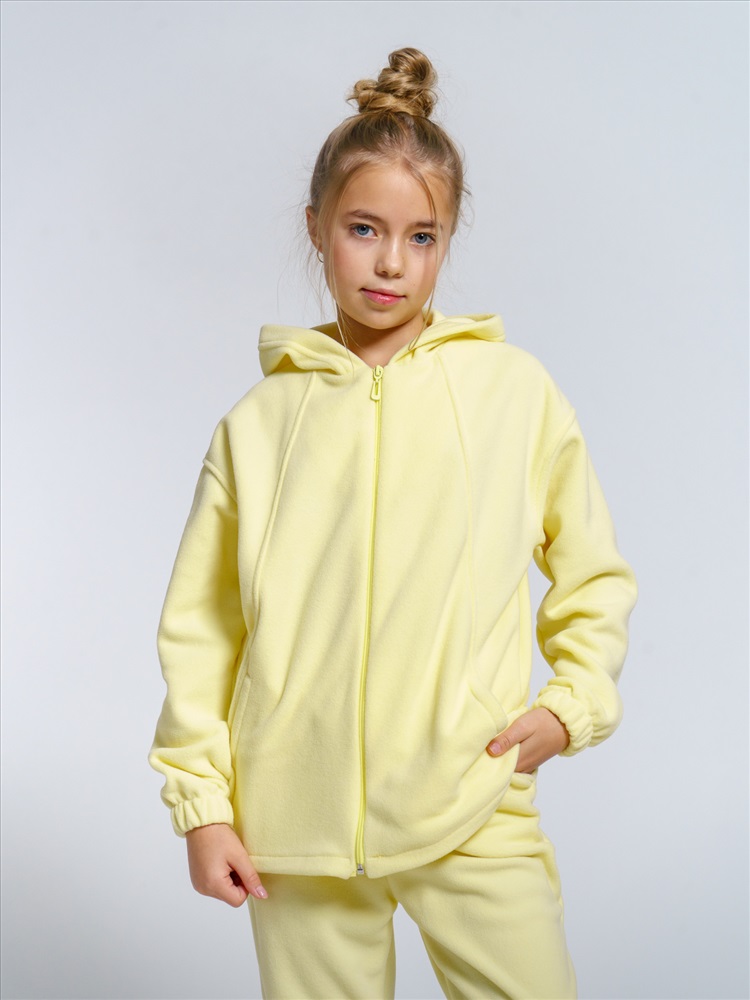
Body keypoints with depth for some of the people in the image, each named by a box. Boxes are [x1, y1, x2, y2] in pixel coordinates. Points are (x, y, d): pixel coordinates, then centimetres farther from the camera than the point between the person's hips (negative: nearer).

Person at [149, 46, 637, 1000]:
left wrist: (571, 704, -1)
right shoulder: (259, 421, 4)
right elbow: (199, 626, 7)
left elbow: (594, 574, 13)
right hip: (298, 826, 1)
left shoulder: (517, 389, 3)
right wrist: (201, 800, 3)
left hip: (476, 818, -1)